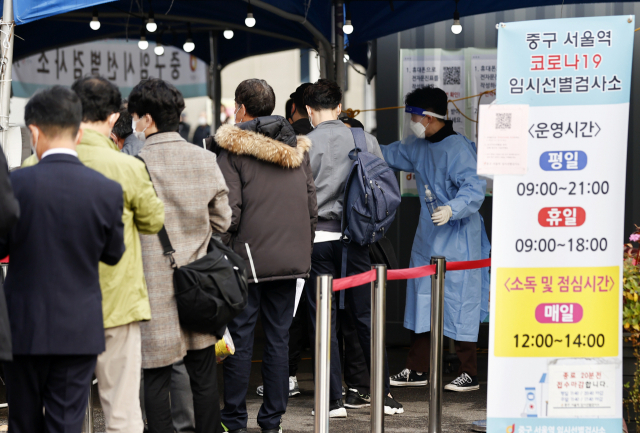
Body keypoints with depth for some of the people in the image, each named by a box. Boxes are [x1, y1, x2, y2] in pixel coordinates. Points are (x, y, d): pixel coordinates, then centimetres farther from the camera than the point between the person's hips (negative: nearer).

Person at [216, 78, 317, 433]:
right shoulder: (297, 148, 10)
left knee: (240, 339, 3)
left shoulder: (234, 149, -6)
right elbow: (311, 204, 11)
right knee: (278, 338, 9)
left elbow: (230, 208, -11)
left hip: (250, 255, -4)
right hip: (292, 258, 4)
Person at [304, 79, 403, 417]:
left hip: (317, 237, -3)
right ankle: (383, 394, 13)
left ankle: (334, 399, 3)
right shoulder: (365, 141, 3)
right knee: (365, 316, 11)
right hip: (355, 238, 3)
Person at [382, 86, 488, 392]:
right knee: (421, 299, 13)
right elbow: (388, 155, 27)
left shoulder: (457, 148, -18)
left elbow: (474, 188, -25)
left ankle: (469, 374, 3)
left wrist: (452, 209, -40)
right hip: (427, 238, 9)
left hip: (457, 239, -9)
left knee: (457, 301, -5)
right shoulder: (418, 148, 10)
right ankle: (417, 370, 22)